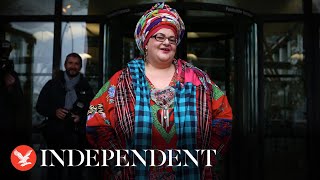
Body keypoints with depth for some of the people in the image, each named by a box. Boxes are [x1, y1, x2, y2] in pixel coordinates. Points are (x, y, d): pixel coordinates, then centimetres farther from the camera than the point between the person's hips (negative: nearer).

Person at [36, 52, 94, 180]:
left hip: (76, 137, 0)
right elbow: (40, 106, 8)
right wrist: (54, 112, -10)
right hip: (55, 136, 0)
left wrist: (81, 117, -10)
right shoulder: (53, 84, 8)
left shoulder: (86, 87, 8)